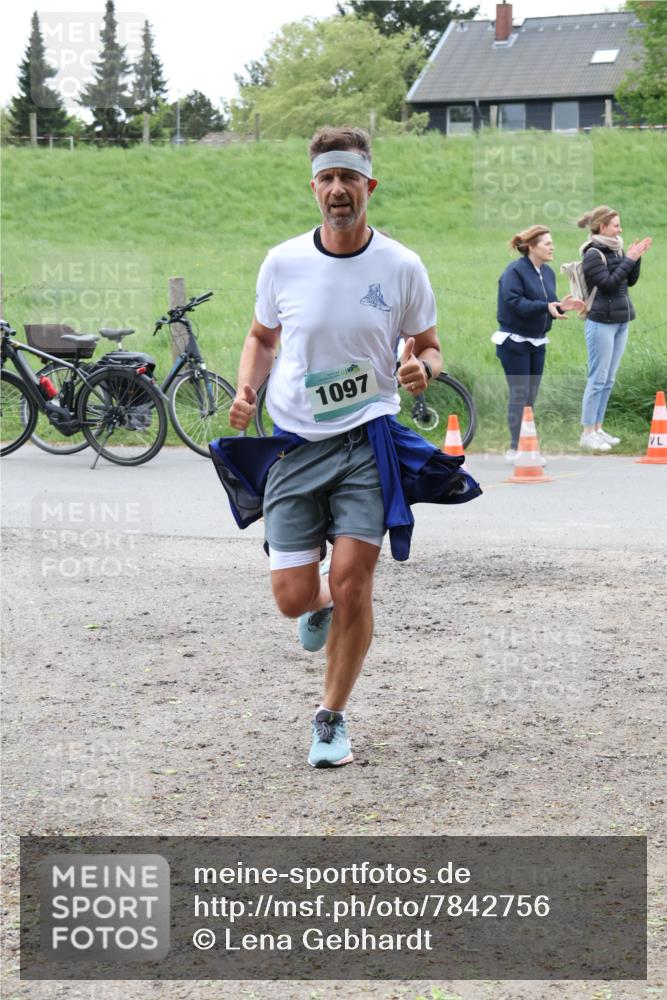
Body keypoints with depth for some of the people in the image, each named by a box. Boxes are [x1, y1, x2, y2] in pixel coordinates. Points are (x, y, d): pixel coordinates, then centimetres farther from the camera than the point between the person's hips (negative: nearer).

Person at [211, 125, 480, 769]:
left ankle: (332, 718, 13)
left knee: (352, 586, -10)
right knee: (293, 597, -3)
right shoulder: (283, 262, 0)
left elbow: (428, 347, 9)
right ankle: (321, 604, 38)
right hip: (293, 445, 1)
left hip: (367, 443, -1)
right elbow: (262, 336, 15)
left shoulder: (401, 267, -3)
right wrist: (247, 389, -4)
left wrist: (422, 368, -15)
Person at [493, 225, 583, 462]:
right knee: (520, 395, -6)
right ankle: (515, 448, 1)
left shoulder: (548, 273, 10)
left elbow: (550, 305, 11)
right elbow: (514, 303, -24)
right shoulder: (514, 271, -13)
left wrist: (561, 305, -11)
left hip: (537, 342, 7)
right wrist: (546, 307, -31)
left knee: (530, 396, 9)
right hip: (514, 342, -7)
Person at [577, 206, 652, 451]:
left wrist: (636, 258, -1)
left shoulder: (615, 250, 11)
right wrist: (629, 260, -15)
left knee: (608, 380, 10)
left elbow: (631, 281, 13)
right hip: (602, 322, -8)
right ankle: (587, 433, 0)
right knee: (598, 379, -5)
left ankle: (597, 428, 17)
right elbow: (608, 283, -19)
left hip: (620, 321, 8)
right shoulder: (593, 254, -11)